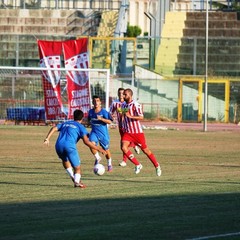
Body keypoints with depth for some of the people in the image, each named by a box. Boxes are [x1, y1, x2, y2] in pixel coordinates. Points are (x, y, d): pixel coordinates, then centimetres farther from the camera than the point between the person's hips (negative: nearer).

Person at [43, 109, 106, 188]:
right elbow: (86, 142, 1)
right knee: (77, 167, 5)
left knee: (65, 160, 34)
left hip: (59, 146, 5)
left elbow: (54, 128, 12)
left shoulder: (65, 123, 29)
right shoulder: (80, 126, 13)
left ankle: (72, 177, 22)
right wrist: (98, 149, 6)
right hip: (70, 146, -4)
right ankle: (77, 181, -20)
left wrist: (47, 139, 5)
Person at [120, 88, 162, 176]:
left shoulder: (136, 105, -13)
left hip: (137, 132, -6)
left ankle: (157, 166, 22)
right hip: (127, 132, 6)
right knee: (124, 147, -17)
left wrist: (130, 116, -30)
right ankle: (137, 165, -4)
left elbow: (141, 117, -21)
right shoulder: (123, 105, 9)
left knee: (145, 150, 3)